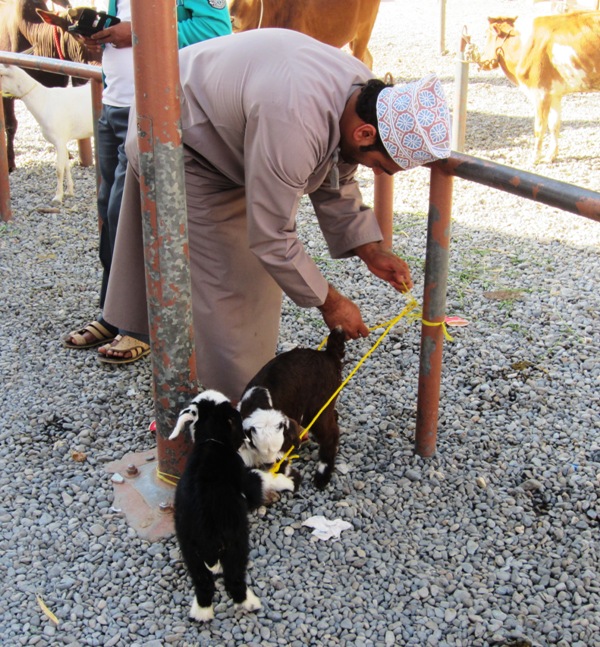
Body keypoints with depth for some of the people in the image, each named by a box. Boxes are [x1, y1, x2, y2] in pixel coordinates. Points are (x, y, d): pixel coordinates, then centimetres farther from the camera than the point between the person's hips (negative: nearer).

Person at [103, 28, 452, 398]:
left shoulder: (364, 92, -14)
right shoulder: (293, 127, -42)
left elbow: (335, 184, 2)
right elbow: (271, 238, -31)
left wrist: (370, 250, -9)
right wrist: (329, 302, -20)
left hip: (232, 142, 9)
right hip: (181, 151, -9)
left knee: (257, 276, 12)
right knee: (218, 287, -9)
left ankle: (252, 389, 26)